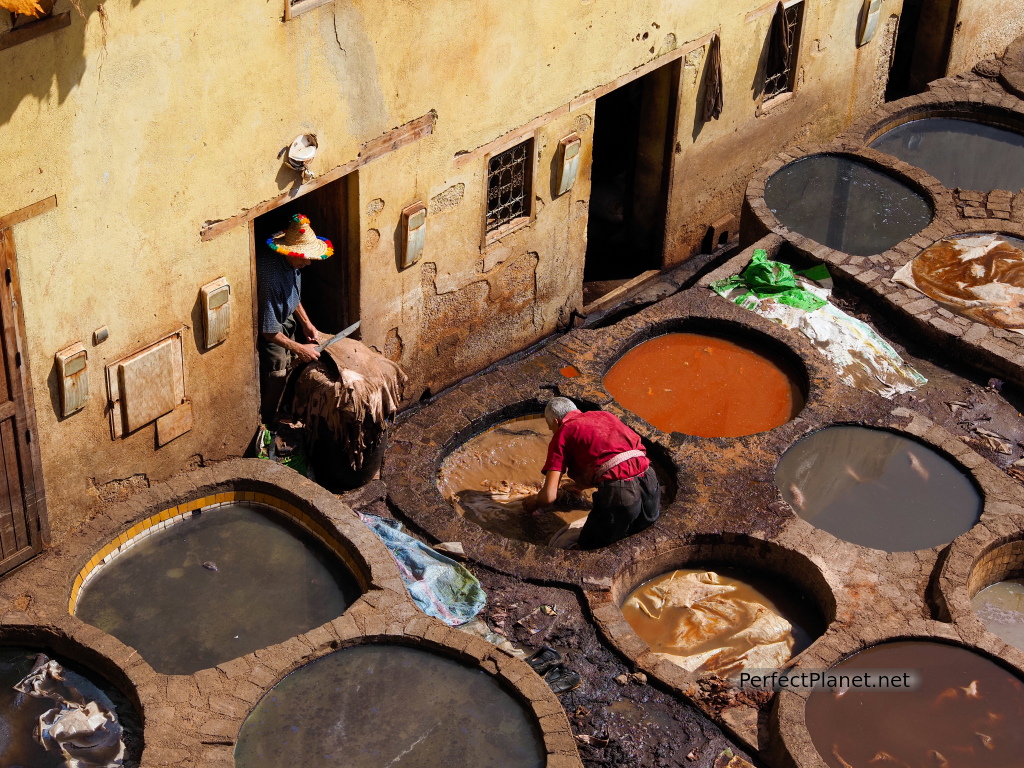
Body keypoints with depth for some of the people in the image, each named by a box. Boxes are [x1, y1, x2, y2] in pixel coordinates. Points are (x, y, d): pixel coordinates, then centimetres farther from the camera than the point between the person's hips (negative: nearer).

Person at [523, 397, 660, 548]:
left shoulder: (562, 433, 10)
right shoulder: (606, 415, 28)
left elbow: (549, 496, 3)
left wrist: (533, 503, 26)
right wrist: (580, 484, 53)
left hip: (618, 493, -5)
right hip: (648, 478, 5)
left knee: (589, 547, 16)